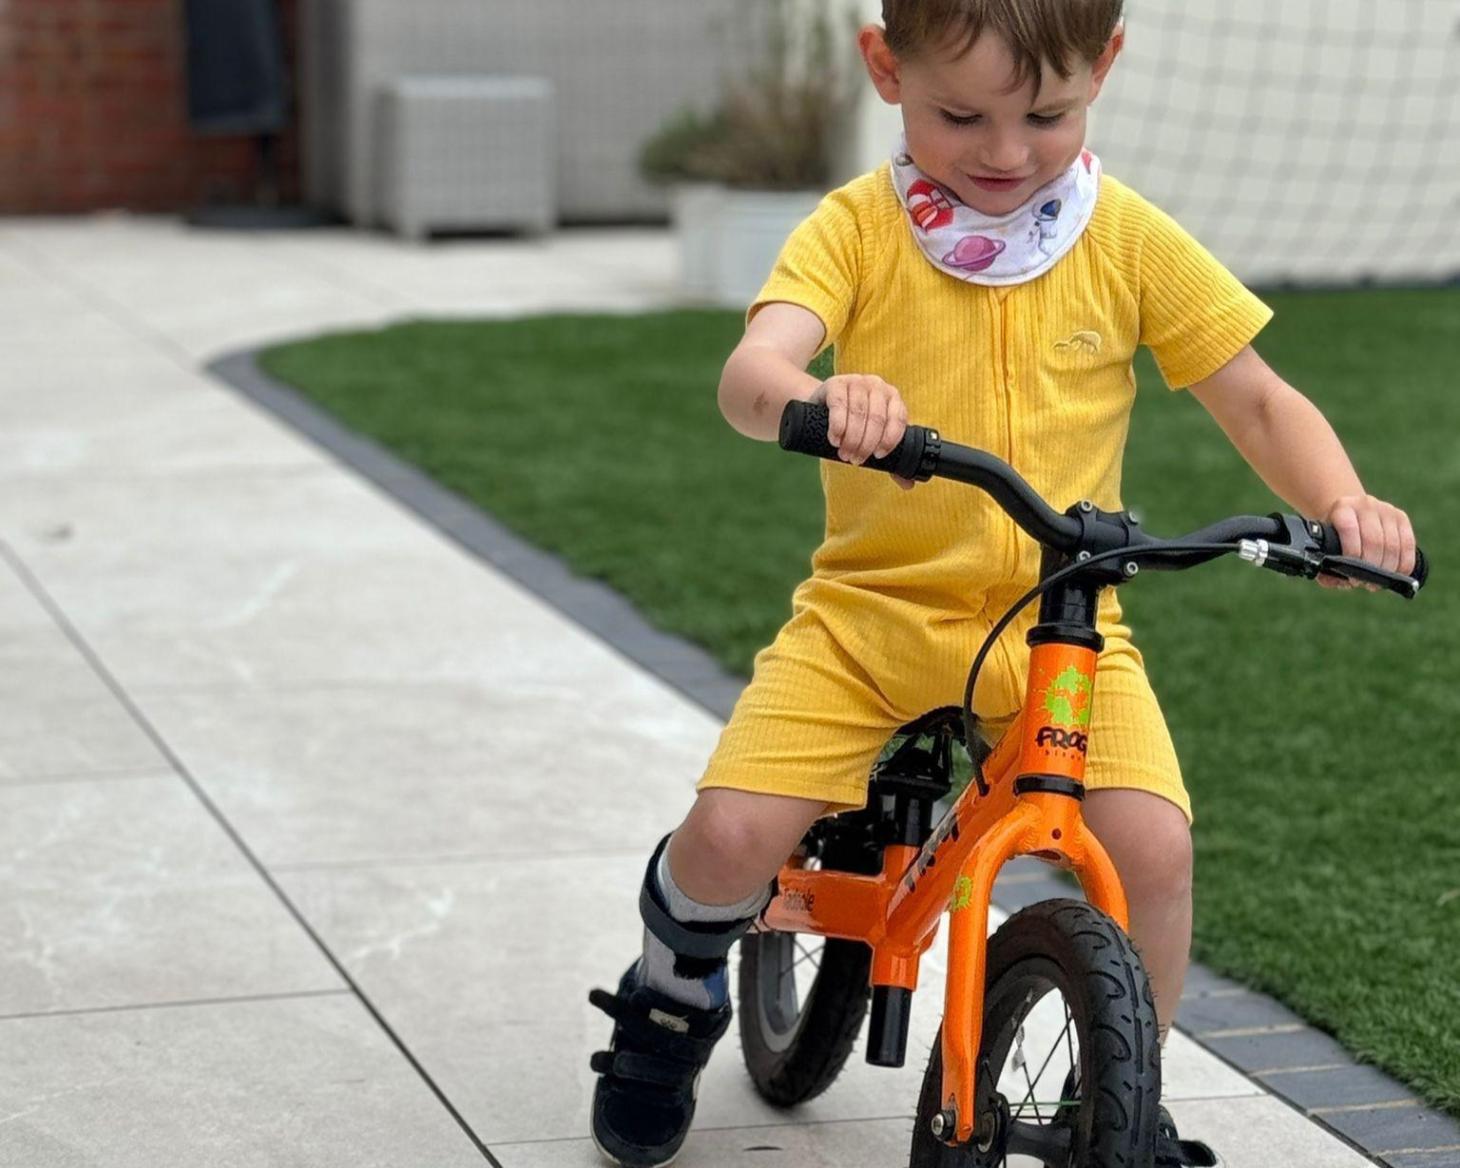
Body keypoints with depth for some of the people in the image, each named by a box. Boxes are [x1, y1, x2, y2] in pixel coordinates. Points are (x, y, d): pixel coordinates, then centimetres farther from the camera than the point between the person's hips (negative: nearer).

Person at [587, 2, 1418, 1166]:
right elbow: (750, 369, -21)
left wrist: (1344, 503, -17)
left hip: (1061, 624, 1)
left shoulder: (1131, 240, -1)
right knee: (731, 832, -18)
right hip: (869, 606, 0)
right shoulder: (857, 228, -5)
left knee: (1151, 843, -23)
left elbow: (1257, 400, 4)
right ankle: (673, 999, 19)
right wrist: (814, 397, -46)